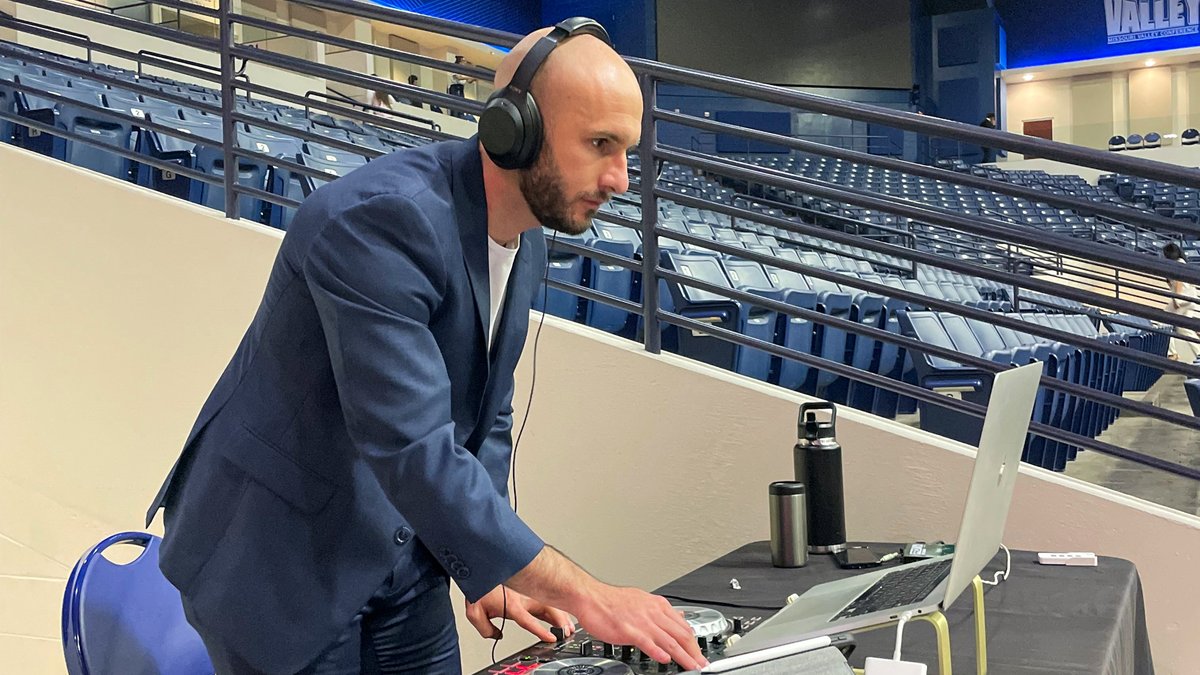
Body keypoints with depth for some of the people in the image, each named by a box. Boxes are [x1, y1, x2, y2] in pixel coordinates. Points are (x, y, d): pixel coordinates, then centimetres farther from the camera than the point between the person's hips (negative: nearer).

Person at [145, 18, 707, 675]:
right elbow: (413, 449, -35)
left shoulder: (526, 240, 0)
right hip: (278, 564, -7)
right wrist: (583, 594, -34)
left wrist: (487, 574, -1)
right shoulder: (380, 219, -28)